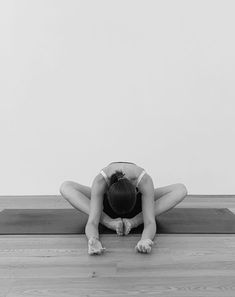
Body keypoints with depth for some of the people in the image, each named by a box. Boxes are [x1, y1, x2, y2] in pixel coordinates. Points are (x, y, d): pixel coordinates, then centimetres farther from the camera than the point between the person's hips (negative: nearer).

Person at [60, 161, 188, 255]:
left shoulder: (144, 180, -41)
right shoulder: (99, 181, -41)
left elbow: (150, 223, -41)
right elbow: (91, 223, -42)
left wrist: (145, 240, -62)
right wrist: (93, 240, -64)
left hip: (138, 205, 0)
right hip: (107, 204, 0)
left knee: (181, 189, -27)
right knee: (65, 187, -28)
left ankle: (134, 221, -25)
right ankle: (109, 221, -27)